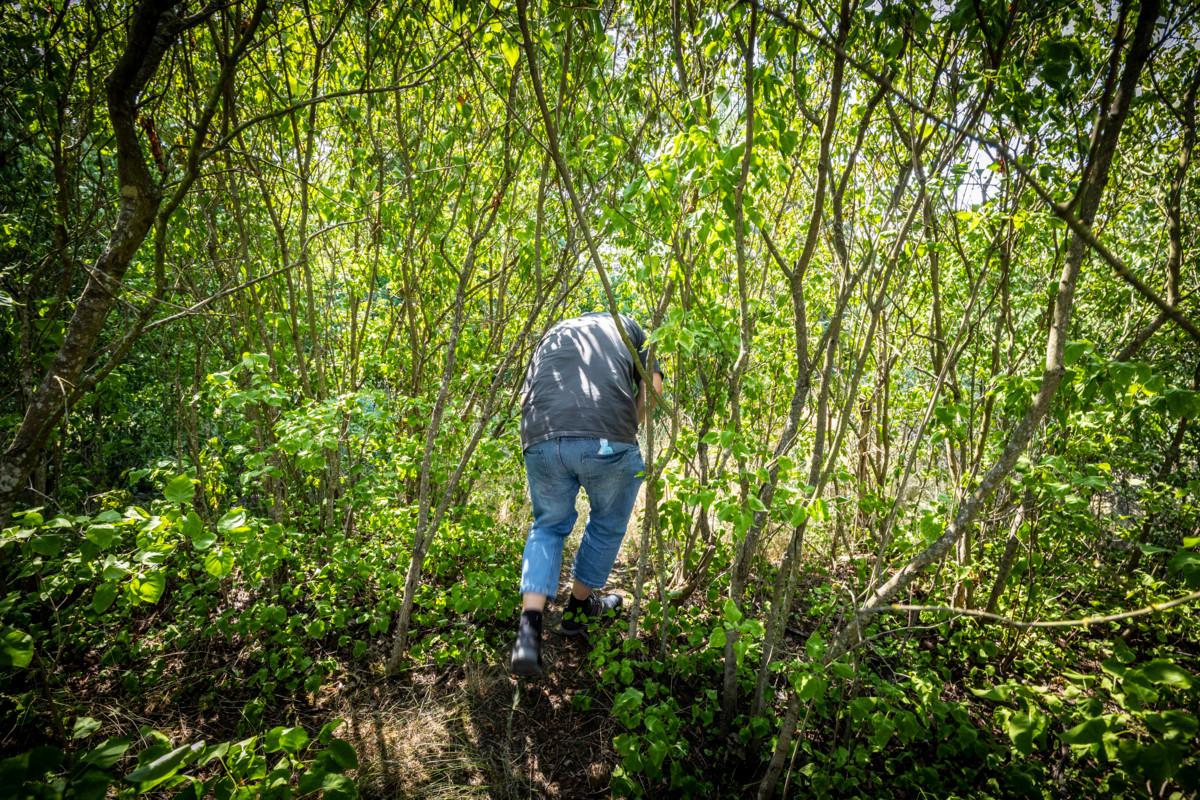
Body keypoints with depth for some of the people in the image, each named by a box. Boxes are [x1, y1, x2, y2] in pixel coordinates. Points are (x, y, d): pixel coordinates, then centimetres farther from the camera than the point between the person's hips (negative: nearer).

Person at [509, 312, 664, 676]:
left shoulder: (552, 334, 33)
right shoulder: (627, 326, 27)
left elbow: (524, 397, 24)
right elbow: (653, 384, 12)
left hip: (541, 440, 3)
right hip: (608, 439, -2)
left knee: (549, 526, 25)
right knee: (607, 524, 25)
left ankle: (530, 625, 11)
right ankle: (579, 607, 41)